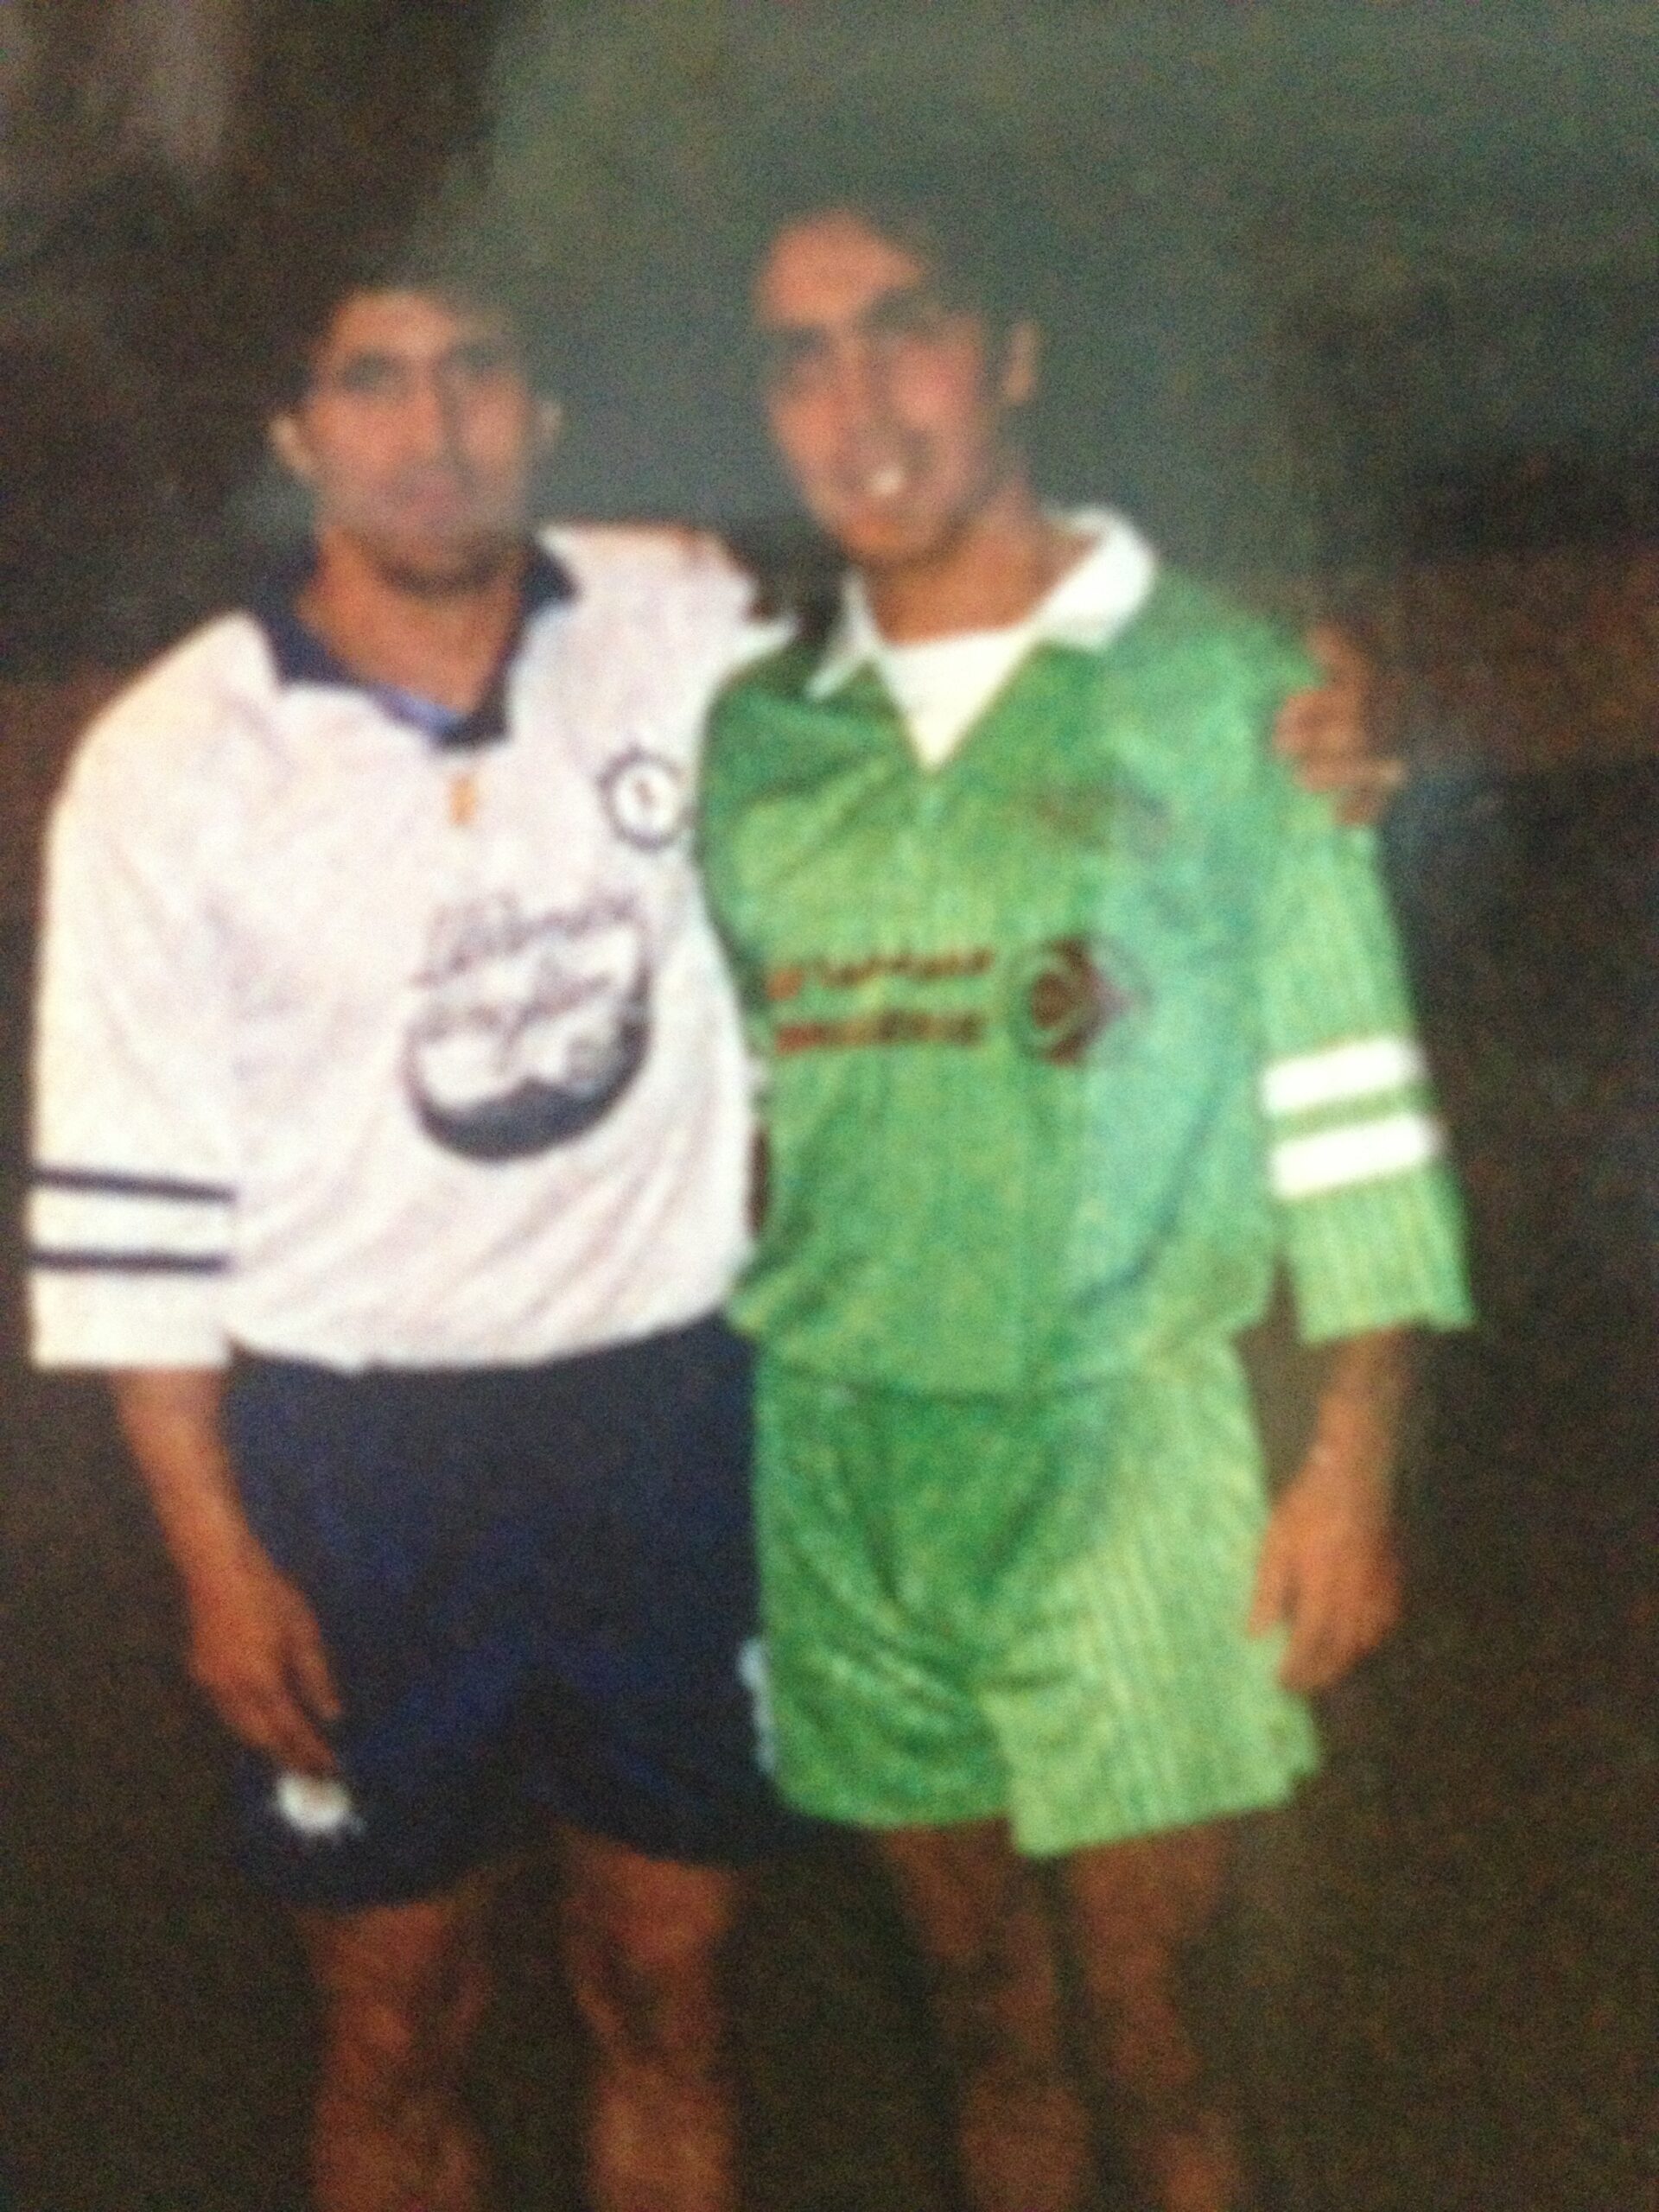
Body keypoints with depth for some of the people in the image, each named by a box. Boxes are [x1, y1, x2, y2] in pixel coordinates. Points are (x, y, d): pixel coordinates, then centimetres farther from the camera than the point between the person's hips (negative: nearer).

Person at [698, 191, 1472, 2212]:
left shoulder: (1211, 686, -3)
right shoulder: (754, 737, 7)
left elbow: (1343, 1092, -4)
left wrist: (1352, 1468, -8)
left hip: (1116, 1448, -3)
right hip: (831, 1458, 3)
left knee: (1146, 2037, 1)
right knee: (989, 2021, 13)